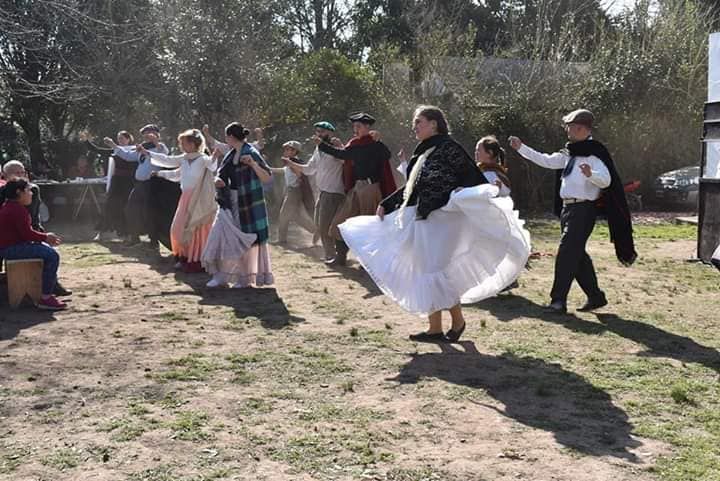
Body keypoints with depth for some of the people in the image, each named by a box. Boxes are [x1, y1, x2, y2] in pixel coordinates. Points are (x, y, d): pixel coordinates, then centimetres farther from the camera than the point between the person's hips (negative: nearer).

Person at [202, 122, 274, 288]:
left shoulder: (251, 153, -14)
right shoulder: (231, 155, 9)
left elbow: (268, 178, -19)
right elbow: (221, 173, 18)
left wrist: (253, 164, -34)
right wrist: (218, 180, -6)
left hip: (248, 205, -8)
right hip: (231, 204, 8)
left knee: (248, 240, 2)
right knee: (222, 237, 6)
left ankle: (246, 278, 13)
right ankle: (221, 276, 13)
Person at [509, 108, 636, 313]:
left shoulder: (593, 153, -11)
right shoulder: (570, 153, 14)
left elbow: (606, 180, -21)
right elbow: (546, 160, 21)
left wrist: (590, 174, -41)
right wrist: (521, 148, 18)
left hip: (583, 210, -9)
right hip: (568, 208, 9)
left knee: (566, 253, -11)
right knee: (577, 255, 13)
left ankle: (558, 300, -6)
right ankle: (595, 296, 23)